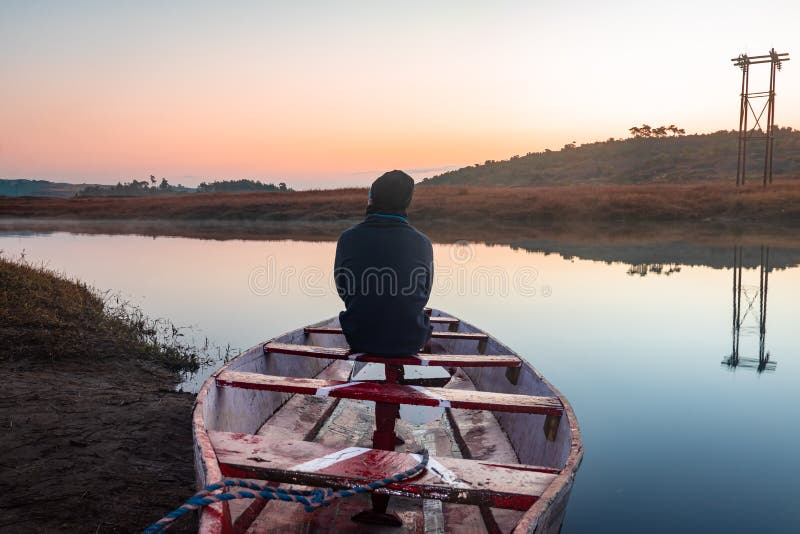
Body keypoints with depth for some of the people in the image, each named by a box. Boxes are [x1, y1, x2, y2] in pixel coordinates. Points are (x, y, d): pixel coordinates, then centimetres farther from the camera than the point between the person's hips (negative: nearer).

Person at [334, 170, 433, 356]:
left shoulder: (348, 238, -10)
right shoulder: (423, 243, -9)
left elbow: (342, 290, 3)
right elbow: (424, 294, 4)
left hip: (359, 339, 0)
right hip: (410, 343, 0)